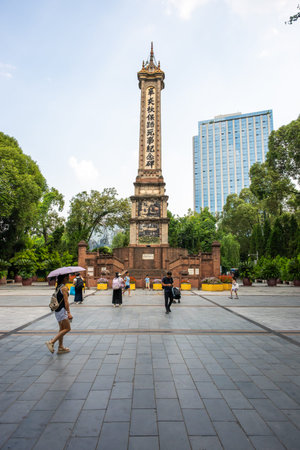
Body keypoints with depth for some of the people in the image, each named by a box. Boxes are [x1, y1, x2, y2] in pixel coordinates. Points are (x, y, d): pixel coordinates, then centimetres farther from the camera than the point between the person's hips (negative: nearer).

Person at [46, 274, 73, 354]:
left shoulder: (58, 287, 12)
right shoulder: (64, 288, -15)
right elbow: (66, 301, -19)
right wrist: (69, 313, -19)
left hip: (57, 310, 9)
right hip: (62, 310, -9)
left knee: (62, 329, 15)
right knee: (67, 328, -4)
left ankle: (60, 347, 19)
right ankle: (51, 342, -7)